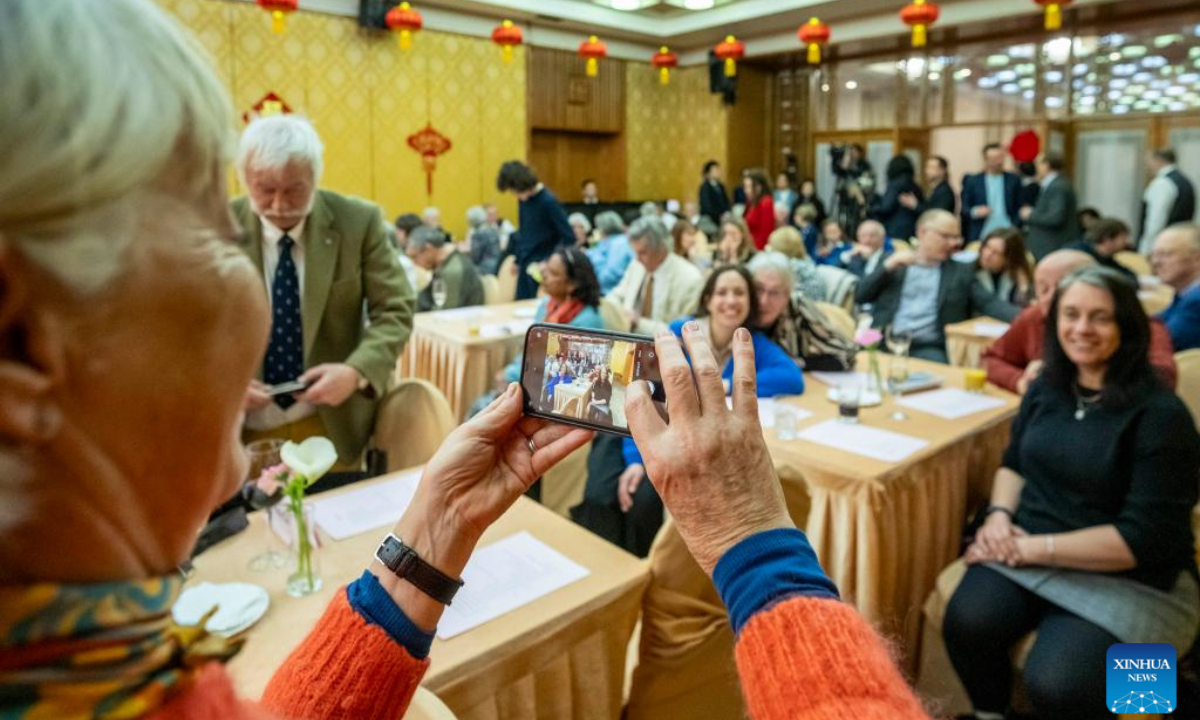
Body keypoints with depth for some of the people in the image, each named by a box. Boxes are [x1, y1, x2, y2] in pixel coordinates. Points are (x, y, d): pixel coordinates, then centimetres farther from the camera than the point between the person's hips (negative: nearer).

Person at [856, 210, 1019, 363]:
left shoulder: (962, 272, 17)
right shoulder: (893, 265, 15)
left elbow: (989, 303, 7)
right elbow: (859, 297, 6)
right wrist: (888, 266, -4)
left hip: (930, 348, 1)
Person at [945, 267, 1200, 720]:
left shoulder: (1160, 415, -12)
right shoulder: (1047, 387, 6)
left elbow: (1145, 537, -16)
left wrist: (1035, 547, -19)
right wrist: (999, 515, -5)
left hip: (1129, 579, -4)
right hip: (1027, 550, 4)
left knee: (1055, 683, -30)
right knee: (967, 623, -26)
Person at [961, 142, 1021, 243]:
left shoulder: (1013, 180, 8)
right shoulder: (972, 181, 4)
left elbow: (1019, 208, 9)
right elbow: (964, 209, 4)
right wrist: (974, 212, -17)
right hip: (980, 236, -1)